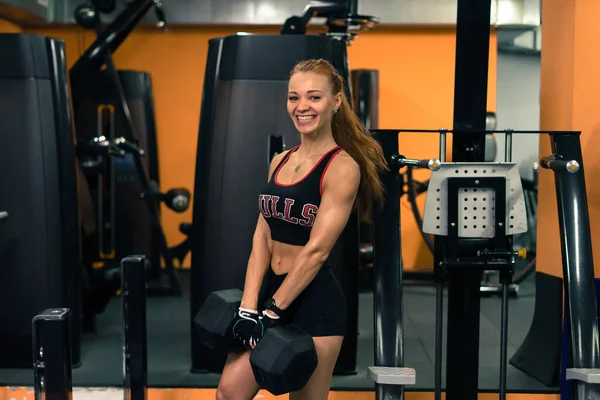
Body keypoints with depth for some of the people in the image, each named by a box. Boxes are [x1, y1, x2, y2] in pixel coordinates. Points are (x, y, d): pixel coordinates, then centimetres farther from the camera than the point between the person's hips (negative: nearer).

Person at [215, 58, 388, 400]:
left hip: (316, 301, -6)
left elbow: (316, 250, -17)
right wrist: (249, 306, -3)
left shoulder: (342, 167, -12)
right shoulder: (280, 161, 9)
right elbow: (262, 237, 5)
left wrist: (271, 312, -16)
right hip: (271, 289, 7)